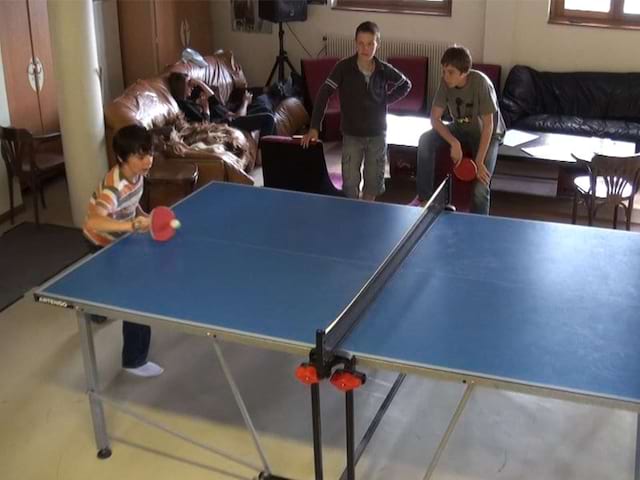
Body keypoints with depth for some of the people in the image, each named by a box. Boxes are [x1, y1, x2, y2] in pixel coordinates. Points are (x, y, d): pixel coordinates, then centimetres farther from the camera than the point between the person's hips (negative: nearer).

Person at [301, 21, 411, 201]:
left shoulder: (384, 70, -6)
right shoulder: (344, 67, -13)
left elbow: (406, 85, 12)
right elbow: (323, 94, -13)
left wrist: (387, 100, -1)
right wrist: (314, 127, -19)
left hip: (377, 135, 2)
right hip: (352, 135, -2)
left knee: (374, 181, 9)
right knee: (350, 184, -3)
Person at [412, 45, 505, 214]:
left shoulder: (481, 83, -32)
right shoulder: (446, 83, -19)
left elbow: (488, 125, -28)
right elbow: (435, 118, -16)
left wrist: (479, 161, -30)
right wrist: (454, 142, -31)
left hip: (487, 134, -4)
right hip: (460, 129, 4)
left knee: (480, 188, -21)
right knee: (426, 140, -21)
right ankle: (424, 196, -7)